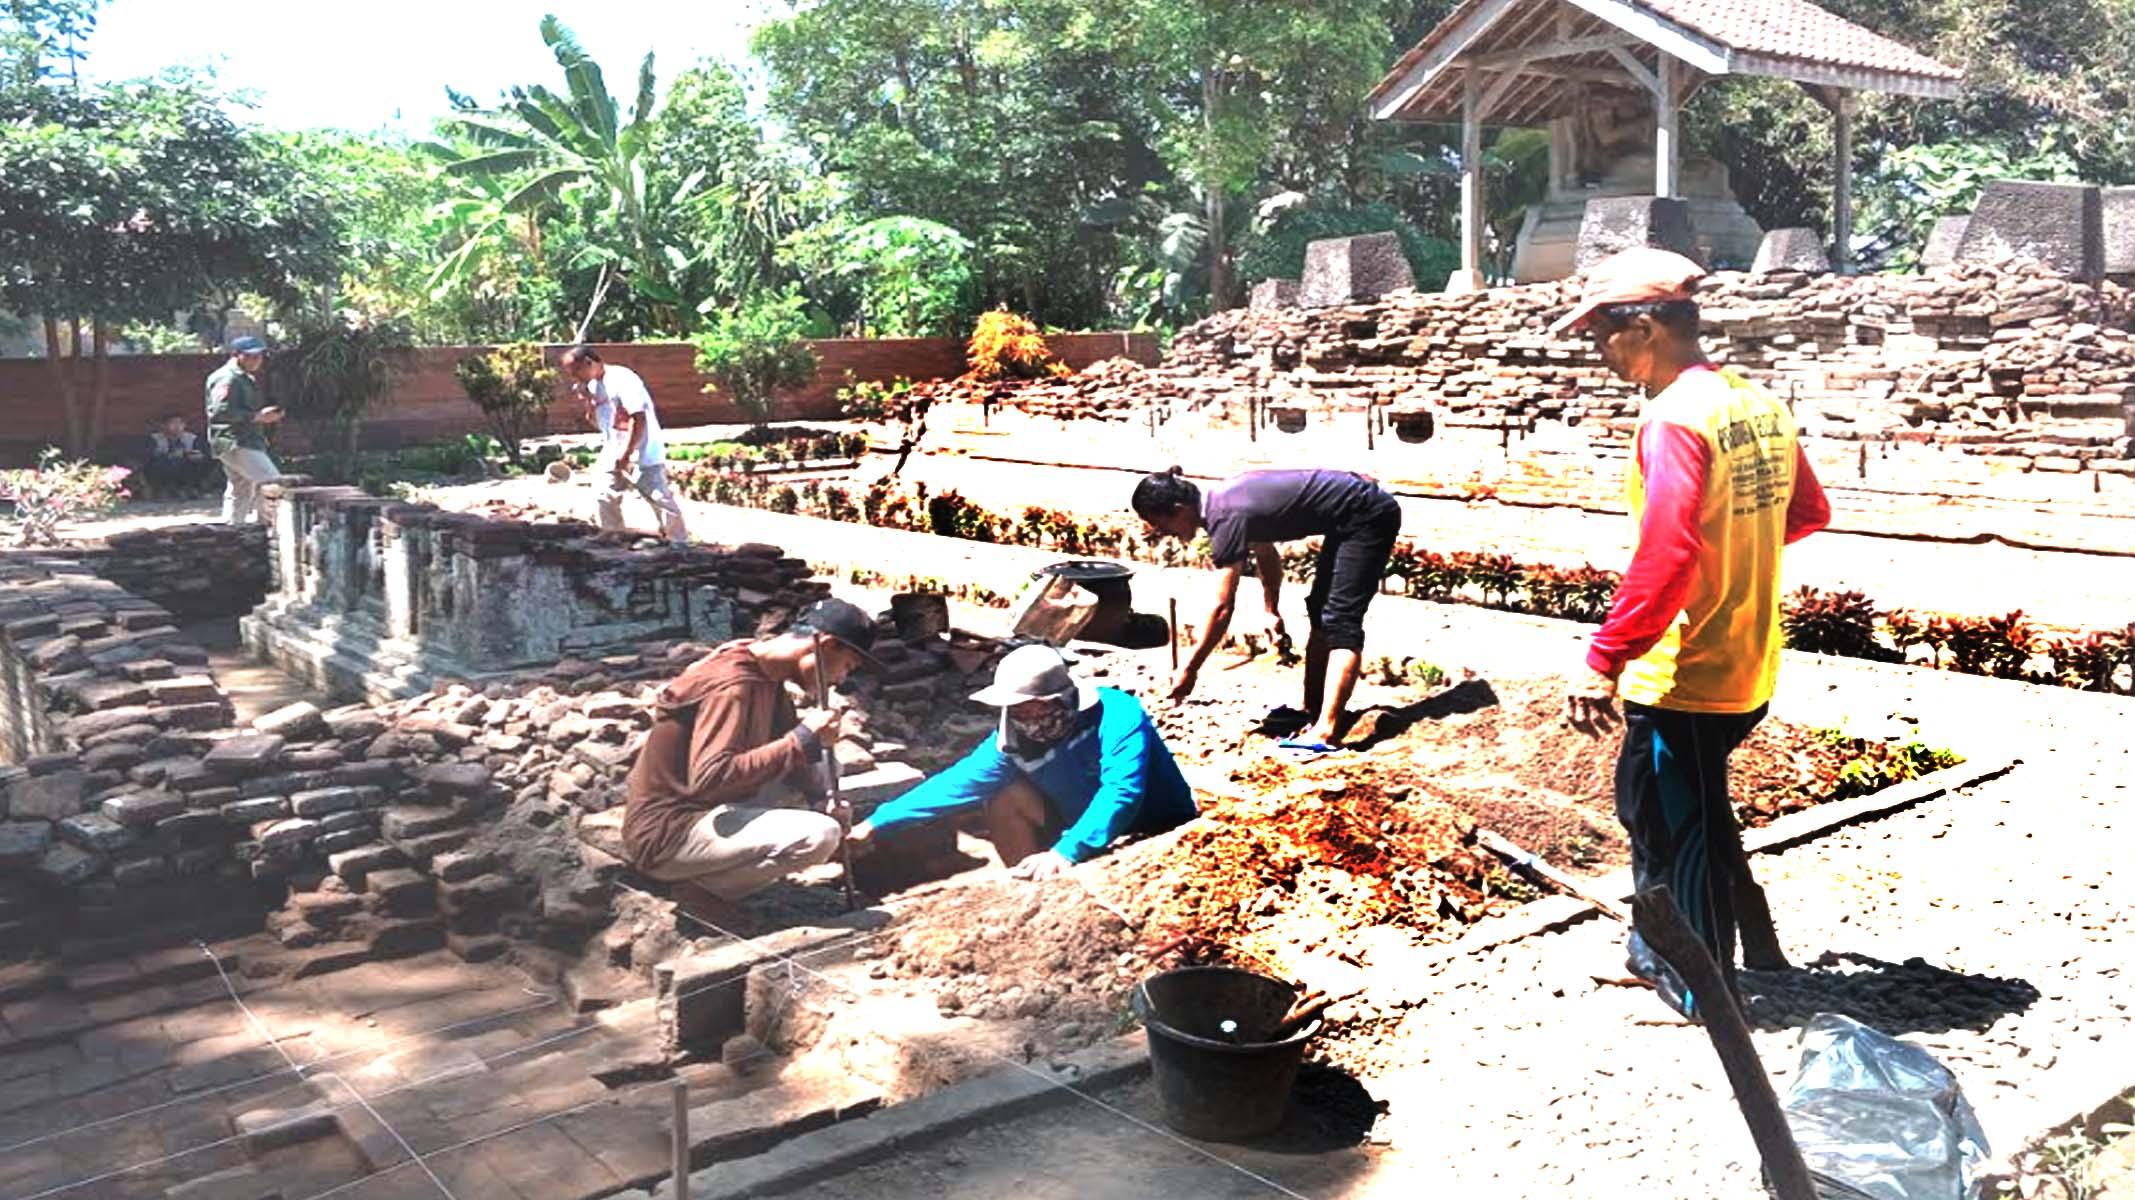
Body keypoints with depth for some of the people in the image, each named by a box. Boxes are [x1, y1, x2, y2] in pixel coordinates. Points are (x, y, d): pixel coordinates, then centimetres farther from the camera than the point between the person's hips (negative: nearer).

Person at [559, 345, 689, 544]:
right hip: (613, 454, 8)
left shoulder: (622, 379, -17)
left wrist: (626, 454, -22)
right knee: (604, 500, 4)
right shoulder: (593, 386, 9)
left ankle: (680, 543, 5)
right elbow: (597, 421, 15)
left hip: (642, 454, -8)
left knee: (660, 500, -5)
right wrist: (588, 399, -3)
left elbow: (639, 419, -22)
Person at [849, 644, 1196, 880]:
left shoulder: (1120, 719, -30)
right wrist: (875, 824, -15)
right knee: (1003, 799, -11)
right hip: (1085, 835, 6)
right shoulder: (1016, 737, -13)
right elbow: (957, 783, -11)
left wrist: (1065, 852, -55)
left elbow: (1120, 795, -42)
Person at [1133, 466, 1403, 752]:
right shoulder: (1222, 499, 4)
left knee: (1341, 621, -15)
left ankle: (1325, 733, -20)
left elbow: (1223, 608, -21)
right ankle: (1313, 713, 22)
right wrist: (1272, 613, 22)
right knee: (1321, 613, 15)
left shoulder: (1227, 517, -24)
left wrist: (1189, 669, -14)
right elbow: (1265, 553, 21)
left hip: (1367, 516, -10)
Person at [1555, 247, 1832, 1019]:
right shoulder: (1758, 404, 6)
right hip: (1747, 666, 9)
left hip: (1683, 676, -9)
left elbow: (1664, 557, -28)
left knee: (1684, 827, 8)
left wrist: (1603, 662, -23)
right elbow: (1808, 513, 17)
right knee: (1651, 800, 24)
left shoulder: (1674, 417, -20)